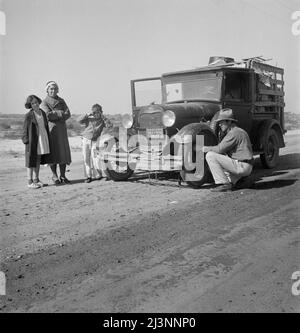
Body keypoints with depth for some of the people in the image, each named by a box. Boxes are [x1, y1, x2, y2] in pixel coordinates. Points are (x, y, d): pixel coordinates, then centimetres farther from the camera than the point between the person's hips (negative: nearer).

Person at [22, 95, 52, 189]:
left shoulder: (43, 113, 8)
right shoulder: (29, 115, -9)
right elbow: (25, 129, -7)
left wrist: (47, 140, 12)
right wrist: (27, 141, -13)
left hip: (43, 139, 6)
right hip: (33, 140, -6)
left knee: (38, 160, 12)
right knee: (31, 161, 1)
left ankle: (36, 180, 21)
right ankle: (30, 182, 6)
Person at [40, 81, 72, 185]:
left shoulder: (61, 101, 15)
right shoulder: (44, 103, 3)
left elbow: (68, 114, 1)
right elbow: (48, 115, -14)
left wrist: (55, 115, -11)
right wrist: (60, 113, -6)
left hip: (62, 130, 4)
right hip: (51, 129, -4)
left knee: (63, 152, 2)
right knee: (53, 152, -4)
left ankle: (63, 176, 9)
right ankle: (54, 176, 7)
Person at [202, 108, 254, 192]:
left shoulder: (234, 133, -12)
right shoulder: (236, 131, 19)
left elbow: (220, 149, -17)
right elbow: (224, 151, 21)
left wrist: (206, 148, -2)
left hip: (241, 166, -10)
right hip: (245, 167, 10)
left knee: (210, 155, -13)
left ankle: (224, 184, -14)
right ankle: (242, 179, 14)